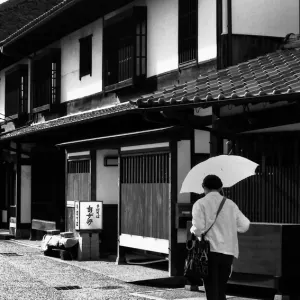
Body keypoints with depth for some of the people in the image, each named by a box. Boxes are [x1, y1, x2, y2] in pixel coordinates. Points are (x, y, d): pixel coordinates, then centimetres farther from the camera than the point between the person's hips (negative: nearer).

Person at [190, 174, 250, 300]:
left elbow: (198, 228, -13)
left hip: (209, 251, -4)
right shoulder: (230, 204, 10)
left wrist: (193, 230, 9)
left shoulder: (200, 204, -3)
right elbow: (245, 225, 10)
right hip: (228, 252, 4)